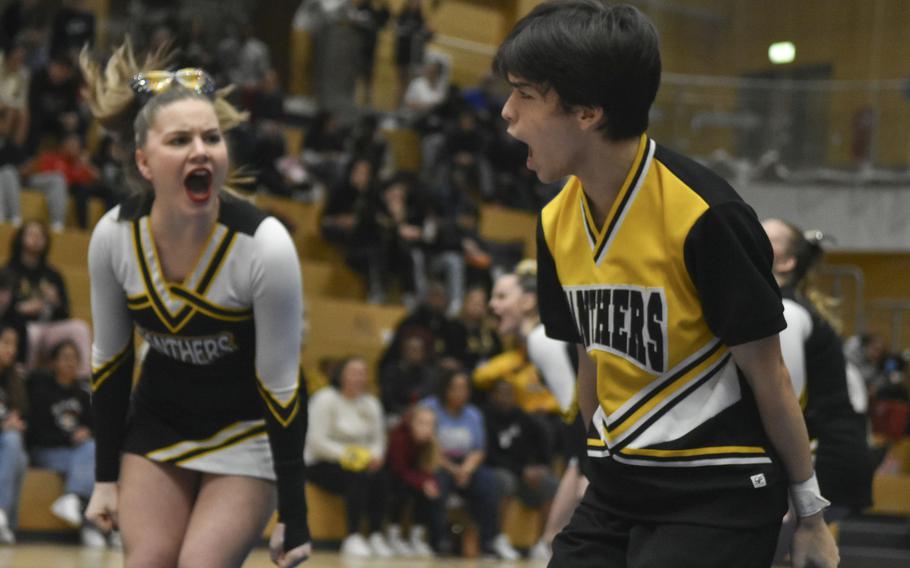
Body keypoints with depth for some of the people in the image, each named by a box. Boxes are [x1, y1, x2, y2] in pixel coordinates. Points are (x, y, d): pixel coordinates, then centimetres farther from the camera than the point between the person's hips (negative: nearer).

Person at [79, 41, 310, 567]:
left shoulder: (265, 244, -27)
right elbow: (110, 360, -1)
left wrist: (294, 518, -17)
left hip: (249, 430, -4)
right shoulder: (114, 235, -16)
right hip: (157, 423, 4)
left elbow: (282, 386, -20)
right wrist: (106, 477, 3)